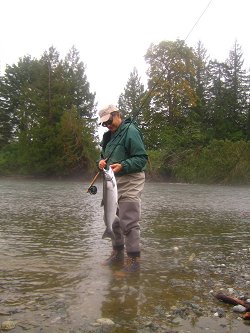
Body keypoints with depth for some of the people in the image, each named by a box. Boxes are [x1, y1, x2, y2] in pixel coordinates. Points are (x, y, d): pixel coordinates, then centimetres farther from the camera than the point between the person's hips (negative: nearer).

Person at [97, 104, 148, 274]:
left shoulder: (130, 131, -12)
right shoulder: (110, 134, 15)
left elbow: (142, 158, -16)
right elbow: (105, 155, 22)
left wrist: (122, 166, -27)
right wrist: (101, 161, -1)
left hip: (130, 182, -9)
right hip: (114, 182, 9)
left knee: (128, 222, -8)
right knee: (114, 220, 15)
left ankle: (134, 260, 1)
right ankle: (117, 253, 28)